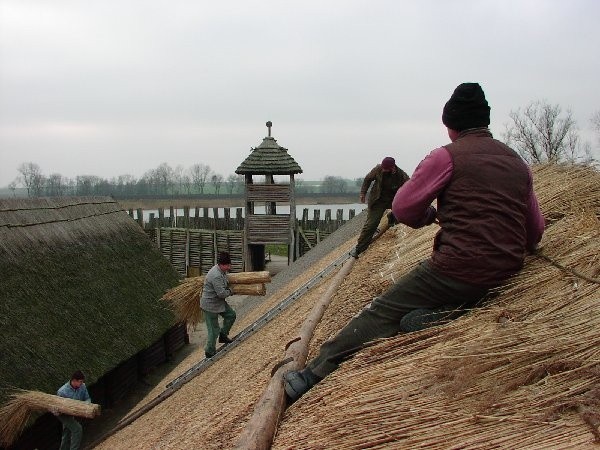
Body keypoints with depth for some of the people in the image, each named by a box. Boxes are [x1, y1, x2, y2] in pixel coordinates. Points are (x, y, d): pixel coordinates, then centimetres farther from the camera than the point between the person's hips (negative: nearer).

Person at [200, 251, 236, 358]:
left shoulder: (222, 270, 2)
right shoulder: (216, 276, -31)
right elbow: (222, 293, -30)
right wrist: (229, 291, -11)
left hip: (219, 302, 9)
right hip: (210, 305, -9)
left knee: (231, 314, 15)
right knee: (213, 329, 2)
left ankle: (223, 335, 29)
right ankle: (210, 352, 18)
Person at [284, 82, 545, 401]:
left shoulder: (448, 156, -4)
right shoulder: (518, 164, 16)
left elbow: (403, 208, -4)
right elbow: (535, 231, 18)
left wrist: (432, 214, 15)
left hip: (457, 268, -7)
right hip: (505, 276, 7)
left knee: (381, 314, 1)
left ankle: (314, 375, 2)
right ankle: (438, 317, -11)